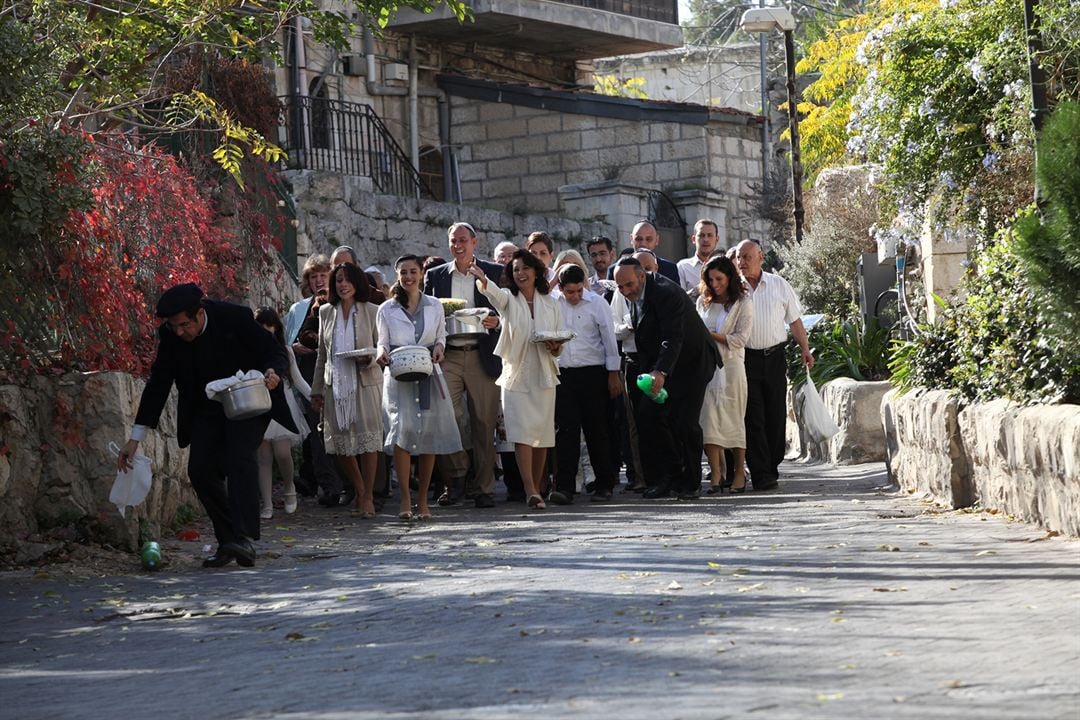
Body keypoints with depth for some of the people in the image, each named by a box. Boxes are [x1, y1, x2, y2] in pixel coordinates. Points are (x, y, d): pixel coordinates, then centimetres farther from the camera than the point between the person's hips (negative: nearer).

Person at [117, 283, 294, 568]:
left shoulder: (235, 317, -22)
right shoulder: (170, 335, -11)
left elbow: (277, 353, -11)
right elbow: (158, 384, -4)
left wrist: (273, 373, -36)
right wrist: (136, 438, -7)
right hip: (207, 409, 5)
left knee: (239, 457, -26)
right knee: (201, 470, -8)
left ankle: (244, 539, -33)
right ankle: (227, 542, 3)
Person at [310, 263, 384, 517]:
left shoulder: (370, 312, -1)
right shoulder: (326, 312, 9)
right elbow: (322, 355, 15)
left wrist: (369, 358, -20)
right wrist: (317, 390, 14)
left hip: (365, 382, -3)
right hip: (336, 385, 3)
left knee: (367, 439, -5)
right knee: (341, 443, 5)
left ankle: (367, 496, 3)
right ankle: (360, 491, 23)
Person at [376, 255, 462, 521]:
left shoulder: (434, 306, 11)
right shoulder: (386, 309, 8)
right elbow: (382, 342, 11)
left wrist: (438, 348, -4)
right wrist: (383, 353, -12)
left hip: (428, 376, 2)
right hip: (399, 377, -2)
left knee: (429, 436, -2)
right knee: (402, 429, -18)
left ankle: (423, 501, 9)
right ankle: (405, 500, -15)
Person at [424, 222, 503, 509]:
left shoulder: (494, 273, 9)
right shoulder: (435, 276, 13)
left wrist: (497, 321, -13)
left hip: (483, 356, -1)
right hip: (447, 356, 1)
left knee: (484, 423, 0)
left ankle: (483, 487, 7)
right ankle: (455, 476, 1)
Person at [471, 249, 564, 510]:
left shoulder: (550, 303, 9)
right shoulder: (509, 299, 3)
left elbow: (560, 347, 14)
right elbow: (494, 293, -22)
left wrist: (555, 347, -10)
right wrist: (482, 281, -45)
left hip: (543, 376, 3)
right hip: (516, 374, -3)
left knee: (542, 435, 4)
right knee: (522, 432, -13)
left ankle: (535, 488, 16)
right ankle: (531, 492, -19)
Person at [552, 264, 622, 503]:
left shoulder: (597, 303, -1)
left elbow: (609, 339, 1)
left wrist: (613, 374, 0)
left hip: (592, 373, -2)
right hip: (563, 374, 2)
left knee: (597, 430, 3)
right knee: (565, 430, -6)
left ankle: (604, 485, 13)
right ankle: (564, 487, -9)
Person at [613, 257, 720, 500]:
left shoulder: (666, 293, -26)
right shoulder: (635, 296, 2)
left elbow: (673, 338, -33)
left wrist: (660, 372, -45)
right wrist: (647, 372, 8)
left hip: (692, 362, -8)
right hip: (660, 364, 8)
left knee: (683, 423, -11)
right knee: (647, 415, -4)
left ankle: (690, 483, 4)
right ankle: (668, 474, 5)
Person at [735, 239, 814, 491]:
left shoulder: (778, 284, 7)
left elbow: (795, 320, 13)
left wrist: (805, 349, 9)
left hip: (775, 357, 2)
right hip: (746, 359, -2)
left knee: (776, 415, 4)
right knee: (753, 417, -7)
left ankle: (772, 468, 16)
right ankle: (761, 475, -8)